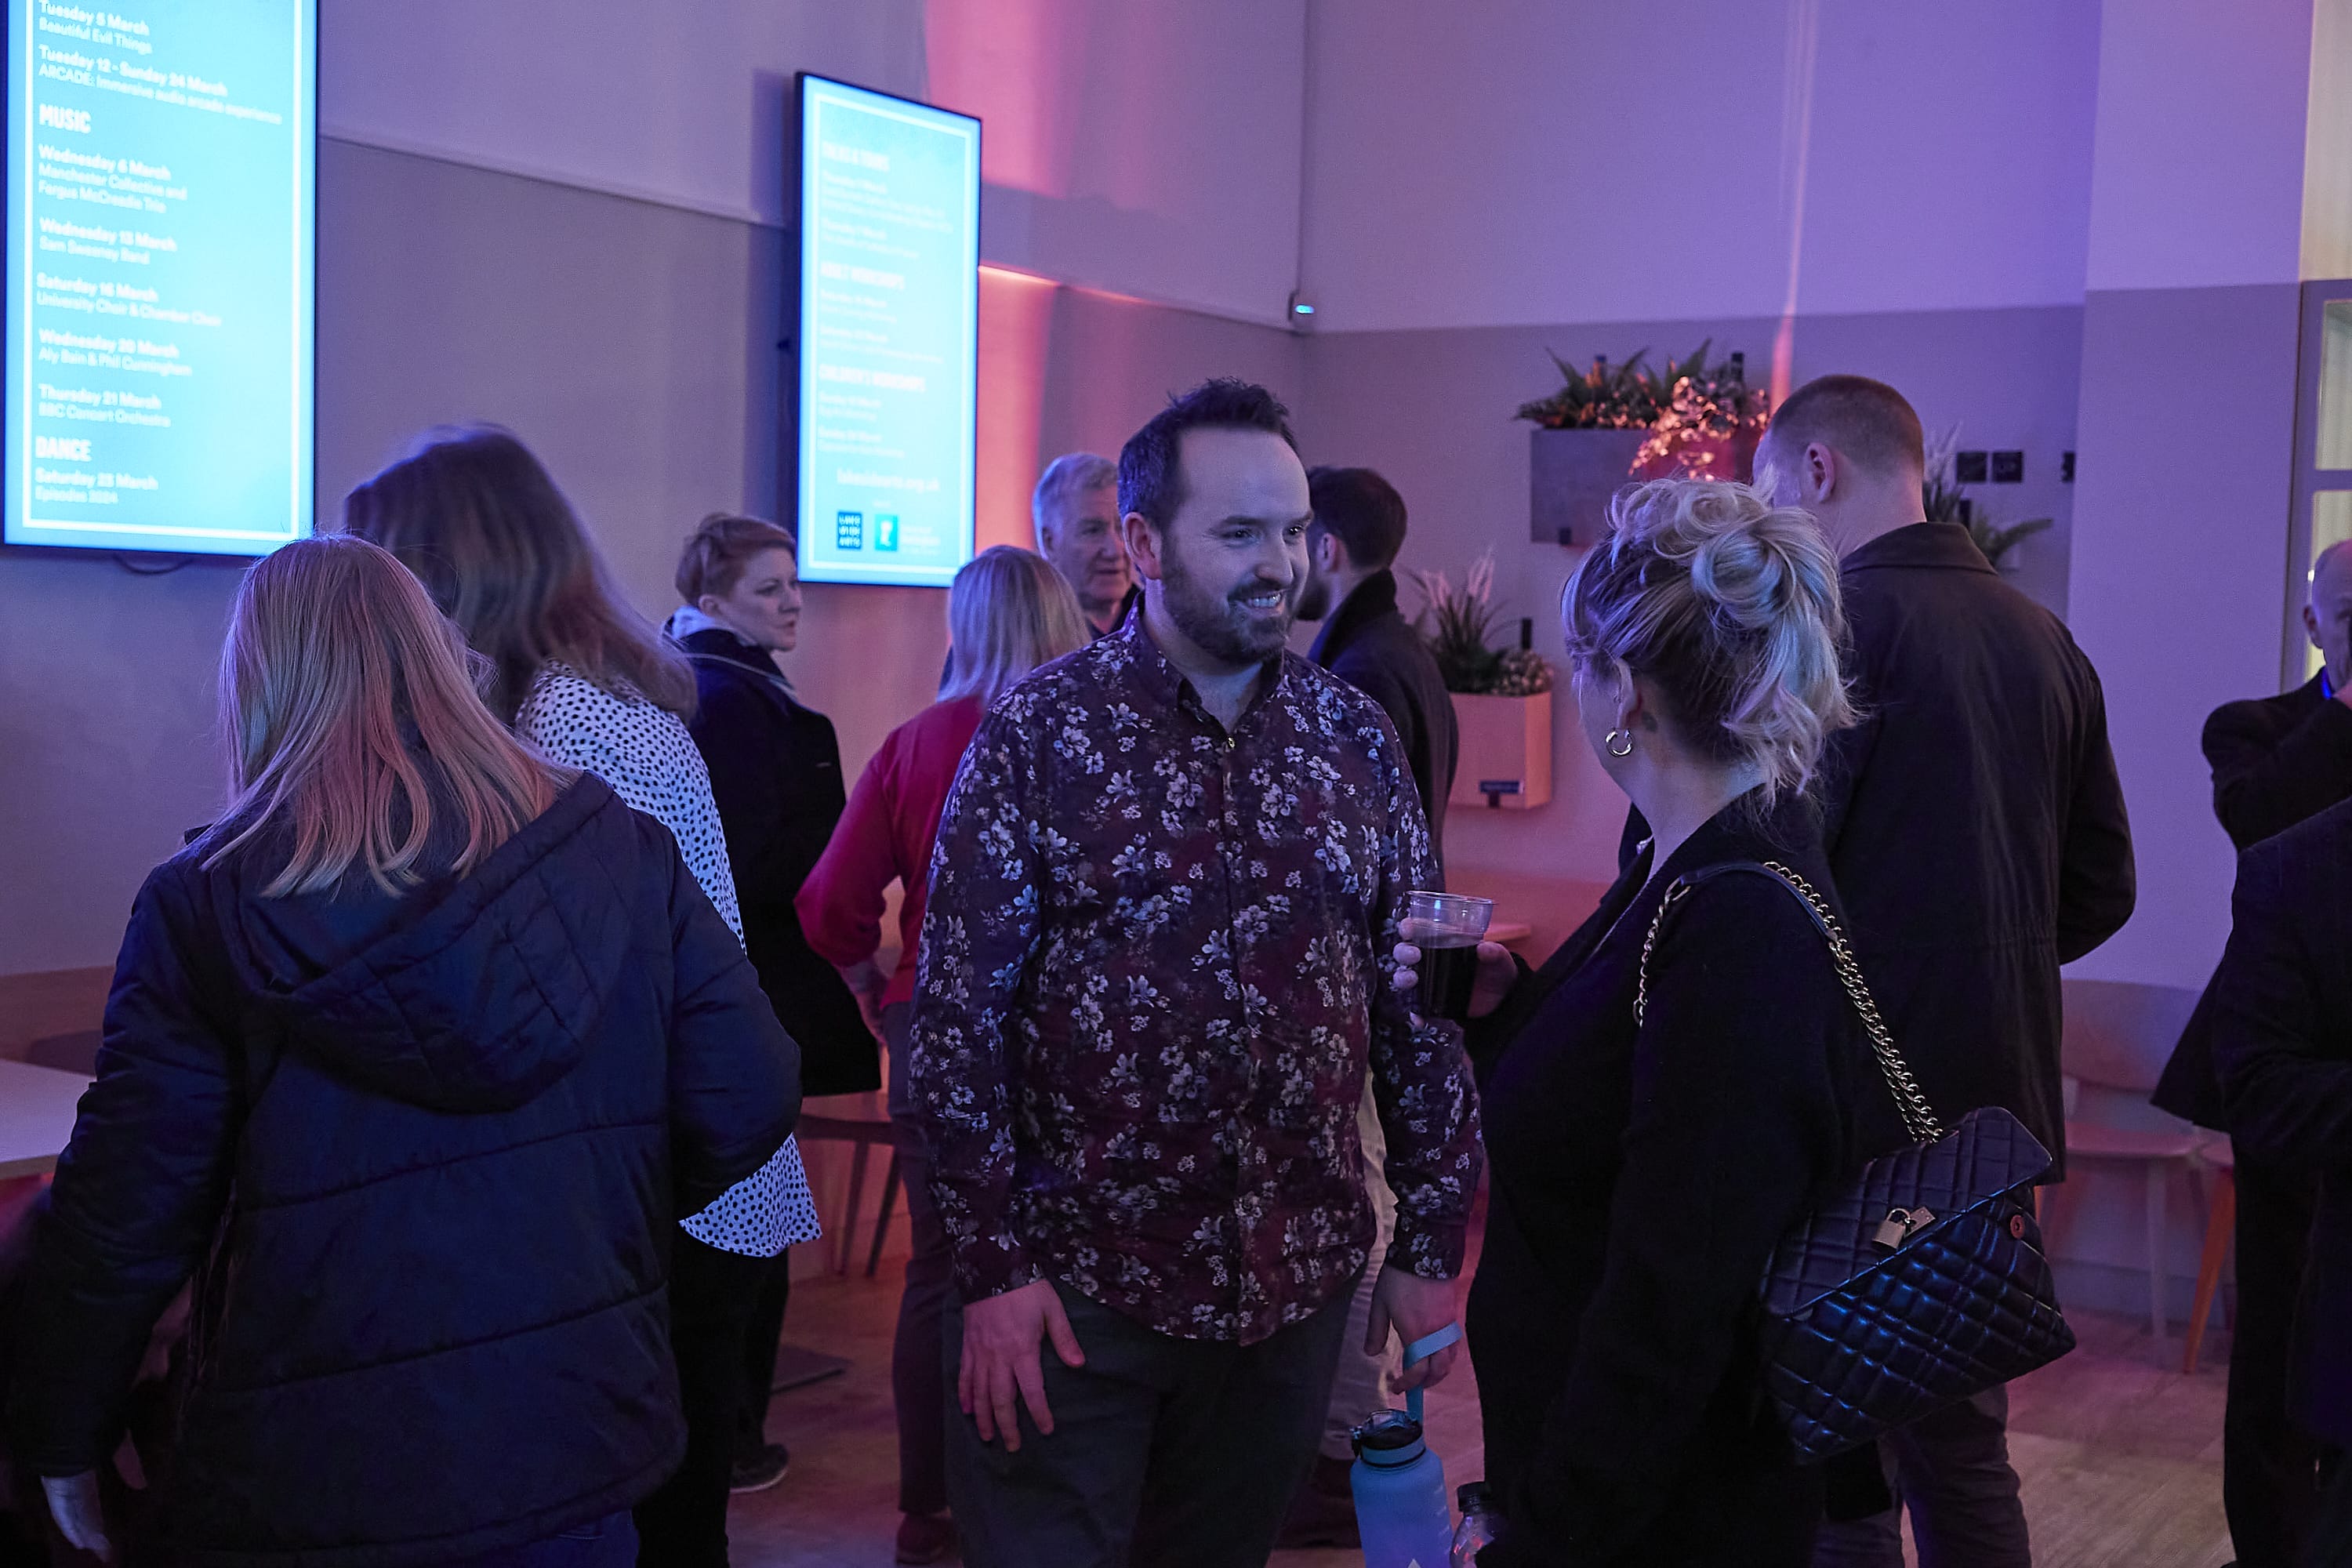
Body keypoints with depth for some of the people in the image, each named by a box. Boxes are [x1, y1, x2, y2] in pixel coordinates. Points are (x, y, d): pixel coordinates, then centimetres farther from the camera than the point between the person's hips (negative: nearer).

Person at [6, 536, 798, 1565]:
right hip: (580, 1445, 2)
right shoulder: (621, 851, -5)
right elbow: (750, 1101, -5)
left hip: (319, 1486, -2)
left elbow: (123, 1215, -7)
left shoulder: (203, 908, -10)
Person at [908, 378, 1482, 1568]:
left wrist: (1433, 1243, 6)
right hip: (1075, 1285, -3)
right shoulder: (1036, 734, -6)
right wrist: (993, 1267, -11)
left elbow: (1416, 997, 7)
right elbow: (957, 1015, -7)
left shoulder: (1355, 736, 4)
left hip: (1296, 1279, 4)